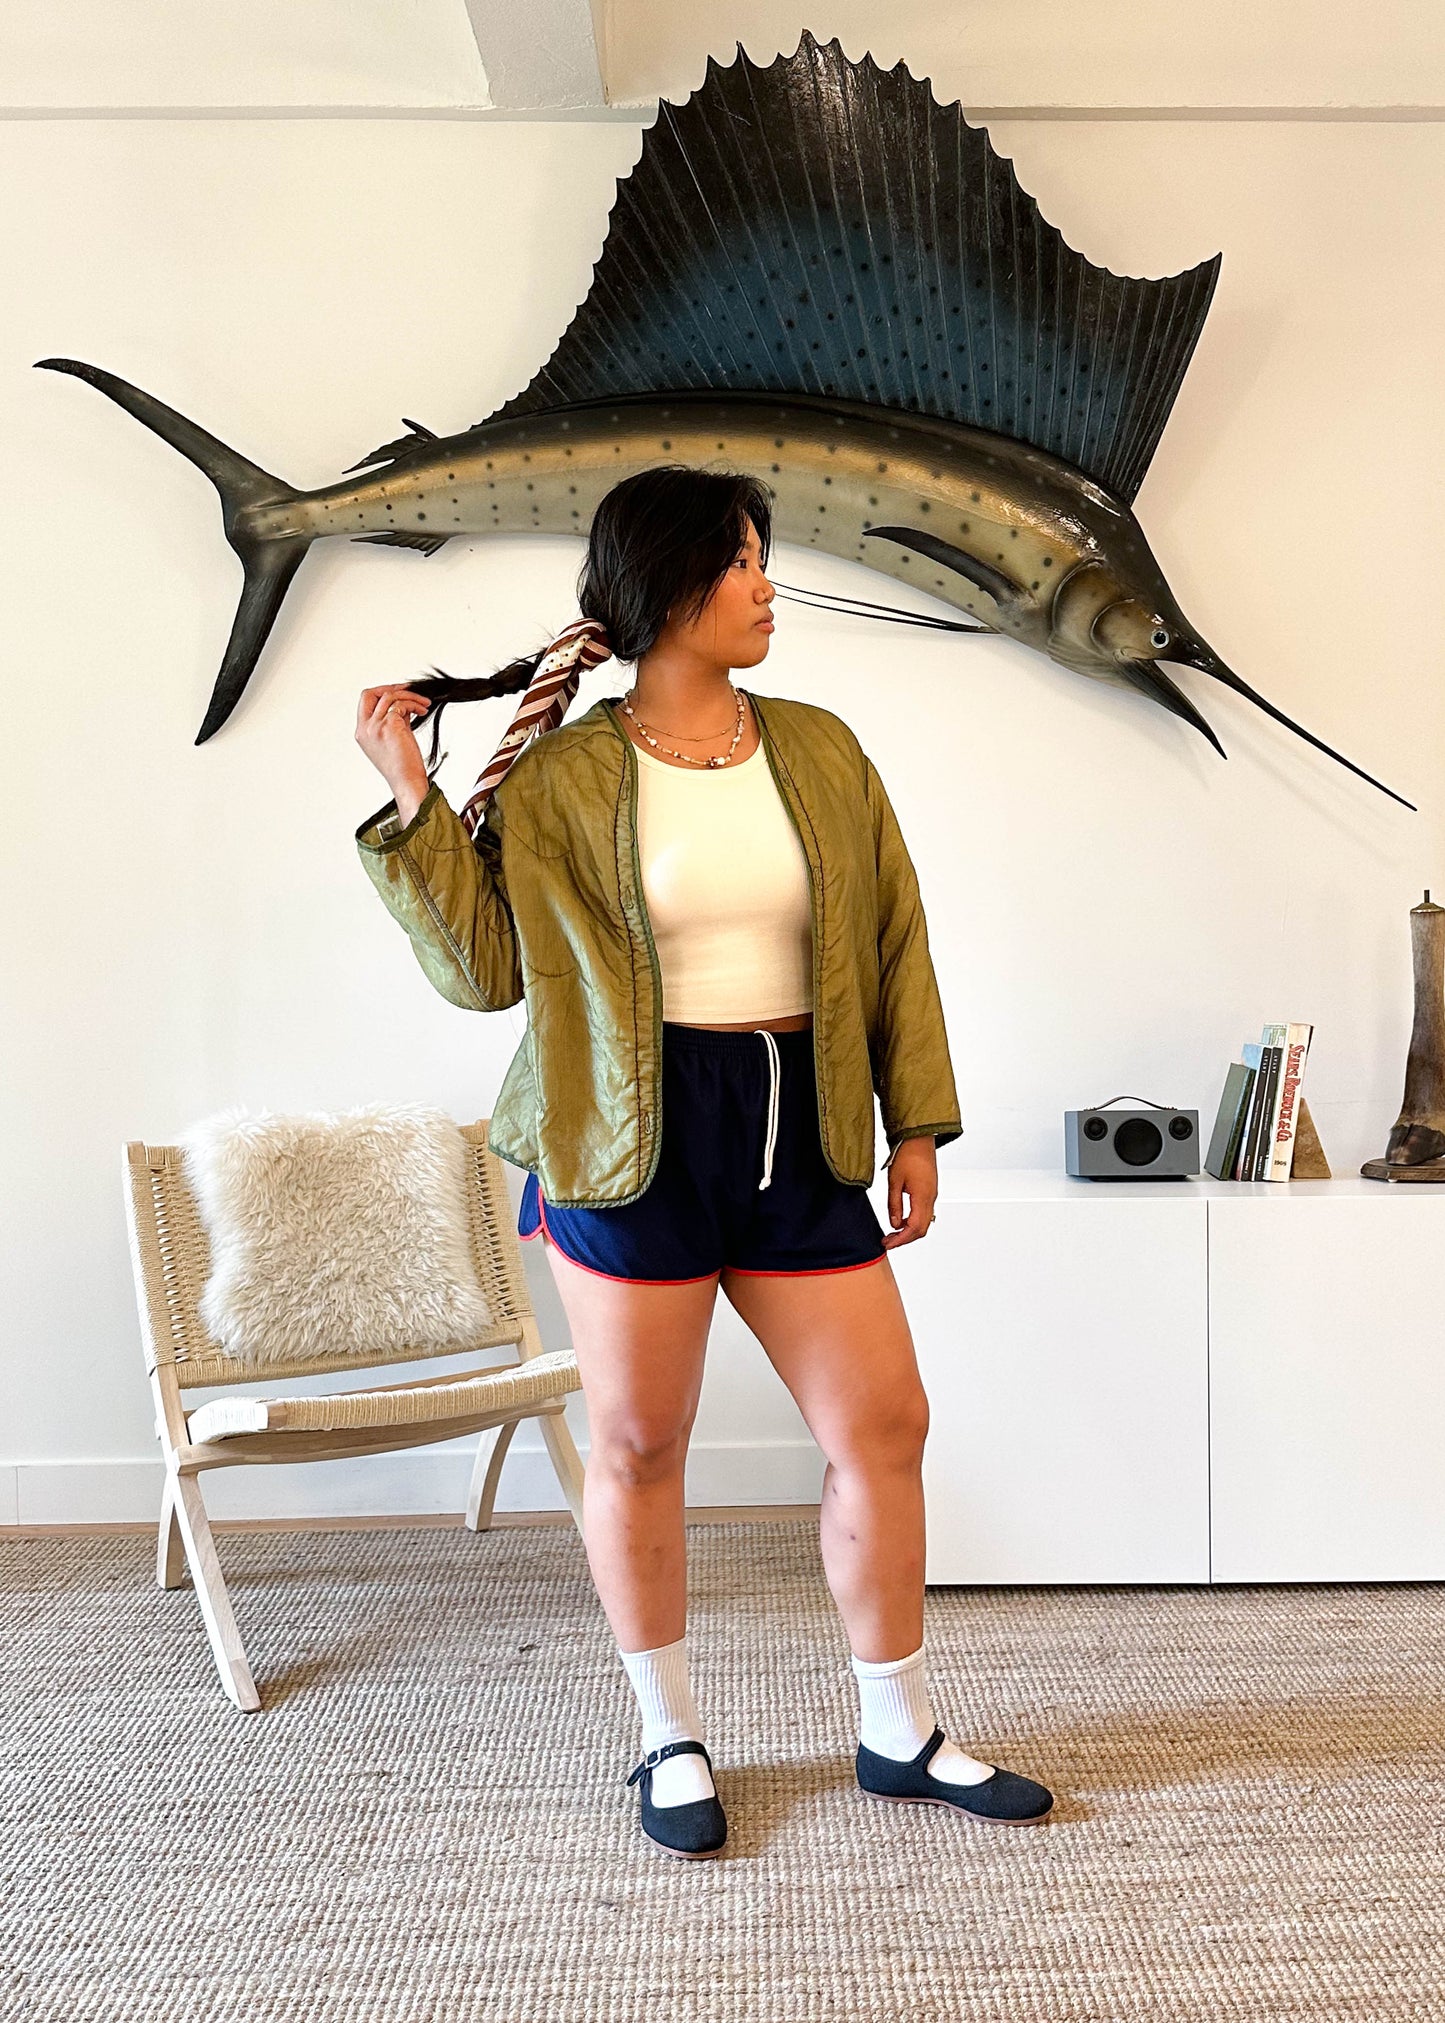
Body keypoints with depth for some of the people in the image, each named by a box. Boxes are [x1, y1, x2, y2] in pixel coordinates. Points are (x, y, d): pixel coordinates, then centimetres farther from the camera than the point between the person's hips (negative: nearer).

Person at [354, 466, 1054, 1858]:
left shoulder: (820, 751, 7)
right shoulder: (558, 780, -2)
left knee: (883, 1425, 6)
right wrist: (412, 806, -11)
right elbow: (486, 965, -3)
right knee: (637, 1444, 7)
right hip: (636, 1141, -3)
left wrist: (917, 1124, 5)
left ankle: (898, 1731, 28)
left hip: (799, 1132, 4)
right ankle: (671, 1738, 30)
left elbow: (895, 945, 9)